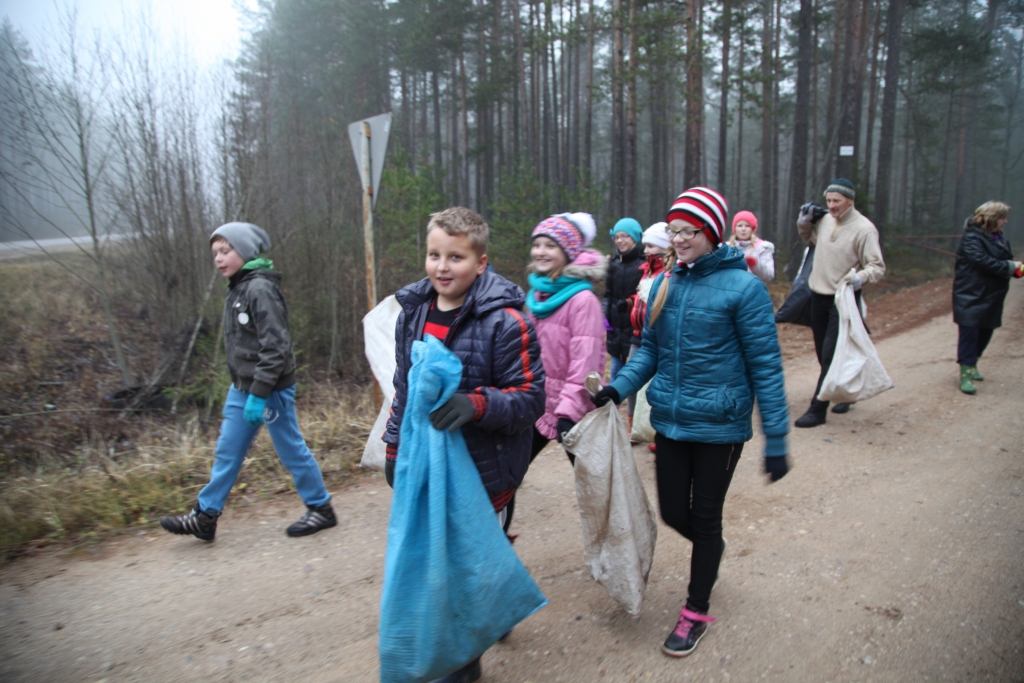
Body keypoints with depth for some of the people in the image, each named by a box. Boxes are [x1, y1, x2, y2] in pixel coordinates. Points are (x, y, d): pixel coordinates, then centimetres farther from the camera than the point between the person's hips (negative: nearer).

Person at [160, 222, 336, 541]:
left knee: (291, 449, 3)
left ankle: (321, 508, 19)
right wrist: (243, 388, 19)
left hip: (271, 389, -9)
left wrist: (259, 393, -24)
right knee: (226, 452, 13)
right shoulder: (237, 290, 11)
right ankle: (204, 517, 22)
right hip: (242, 388, 9)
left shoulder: (260, 289, -18)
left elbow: (275, 347, -23)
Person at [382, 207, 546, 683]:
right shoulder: (413, 312, 4)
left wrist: (475, 404, -33)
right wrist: (394, 446, 15)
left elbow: (530, 398, -17)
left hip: (483, 471, -6)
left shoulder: (505, 322, -18)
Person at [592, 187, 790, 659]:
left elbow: (765, 366, -11)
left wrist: (776, 440, -10)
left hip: (719, 425, -5)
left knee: (704, 517, 9)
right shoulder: (664, 284, 2)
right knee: (673, 513, 13)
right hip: (670, 421, 5)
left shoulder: (742, 287, -14)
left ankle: (696, 612, 31)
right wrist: (618, 388, -8)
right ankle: (712, 549, 49)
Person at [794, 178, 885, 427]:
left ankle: (817, 410, -2)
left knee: (830, 355, -8)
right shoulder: (826, 220, 5)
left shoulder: (864, 229, -15)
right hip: (818, 295, 7)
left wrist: (861, 277, -35)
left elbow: (877, 267, -15)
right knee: (823, 354, 16)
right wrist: (804, 222, 7)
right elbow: (810, 237, 27)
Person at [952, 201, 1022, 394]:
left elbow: (1007, 260, 17)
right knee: (969, 333, -8)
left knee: (985, 332, 13)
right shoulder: (972, 237, -13)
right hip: (971, 296, -8)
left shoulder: (1000, 238, 13)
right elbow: (982, 261, -25)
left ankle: (971, 364, 28)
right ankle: (966, 374, -7)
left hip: (991, 297, 8)